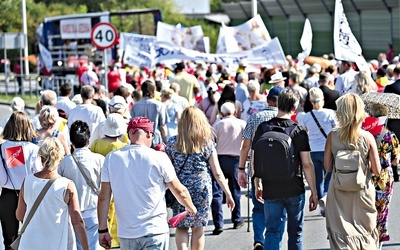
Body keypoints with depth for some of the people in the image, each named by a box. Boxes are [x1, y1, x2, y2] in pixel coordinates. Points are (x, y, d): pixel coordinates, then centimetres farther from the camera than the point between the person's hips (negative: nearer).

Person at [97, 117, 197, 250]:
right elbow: (180, 191, 3)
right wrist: (191, 207, 23)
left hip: (126, 234, 3)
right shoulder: (159, 158, -7)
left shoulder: (111, 158, 0)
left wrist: (103, 230, 9)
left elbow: (104, 197, 1)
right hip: (155, 233, -3)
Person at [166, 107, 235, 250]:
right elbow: (217, 173, -3)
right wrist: (228, 194, 4)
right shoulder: (207, 144, -4)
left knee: (181, 227, 9)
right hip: (202, 190, 0)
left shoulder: (172, 143, -2)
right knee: (198, 229, 11)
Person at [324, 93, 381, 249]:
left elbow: (327, 167, -3)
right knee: (366, 235, 16)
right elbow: (377, 170, -8)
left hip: (339, 193, 0)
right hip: (362, 194, 0)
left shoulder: (332, 137, -9)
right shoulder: (367, 137, -10)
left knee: (341, 237, 5)